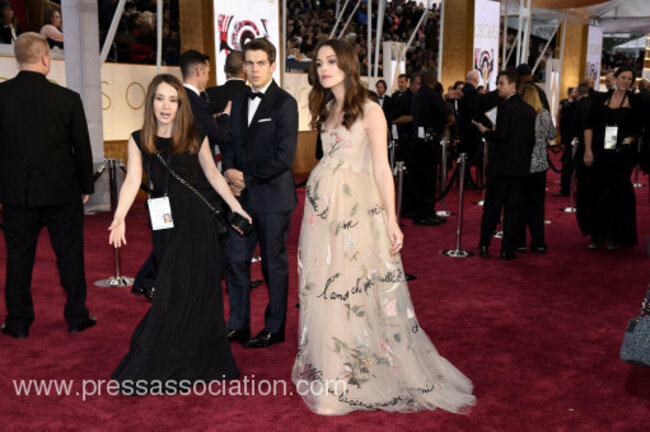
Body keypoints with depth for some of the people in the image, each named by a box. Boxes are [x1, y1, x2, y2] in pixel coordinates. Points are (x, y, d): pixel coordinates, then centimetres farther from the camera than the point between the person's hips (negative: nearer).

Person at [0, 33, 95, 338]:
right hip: (62, 191, -1)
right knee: (69, 253, 11)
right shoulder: (67, 98, -9)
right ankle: (76, 316, 19)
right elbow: (82, 147, -3)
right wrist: (86, 186, 10)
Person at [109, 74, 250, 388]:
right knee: (171, 290, 8)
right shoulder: (139, 140, 2)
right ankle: (179, 364, 24)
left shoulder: (195, 138, -1)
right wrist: (120, 217, -23)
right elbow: (133, 180, -9)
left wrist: (236, 206, 10)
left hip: (194, 222, -1)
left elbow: (213, 175, 9)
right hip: (164, 224, 1)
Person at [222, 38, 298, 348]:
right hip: (243, 196, 6)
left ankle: (274, 328, 20)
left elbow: (284, 156, -16)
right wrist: (229, 171, -4)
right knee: (235, 260, 9)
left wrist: (247, 178, -14)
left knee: (274, 264, 6)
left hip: (273, 197, -6)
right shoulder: (239, 102, 13)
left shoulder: (285, 103, -9)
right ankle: (238, 326, 22)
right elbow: (231, 144, 16)